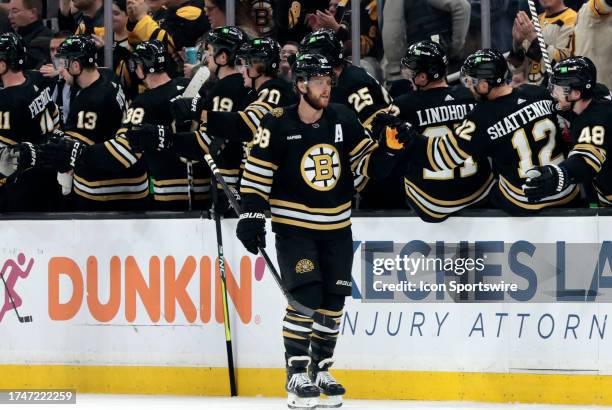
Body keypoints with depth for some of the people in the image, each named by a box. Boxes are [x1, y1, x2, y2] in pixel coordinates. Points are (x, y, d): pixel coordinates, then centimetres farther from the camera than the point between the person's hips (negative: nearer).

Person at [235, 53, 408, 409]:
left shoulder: (343, 120, 0)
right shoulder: (278, 125, -11)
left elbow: (370, 164, 4)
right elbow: (257, 173, -7)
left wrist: (390, 146, -15)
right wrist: (251, 216, -13)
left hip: (337, 227, 5)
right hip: (294, 226, -4)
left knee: (333, 301, 7)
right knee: (306, 296, -16)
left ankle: (321, 370, 22)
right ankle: (297, 376, -9)